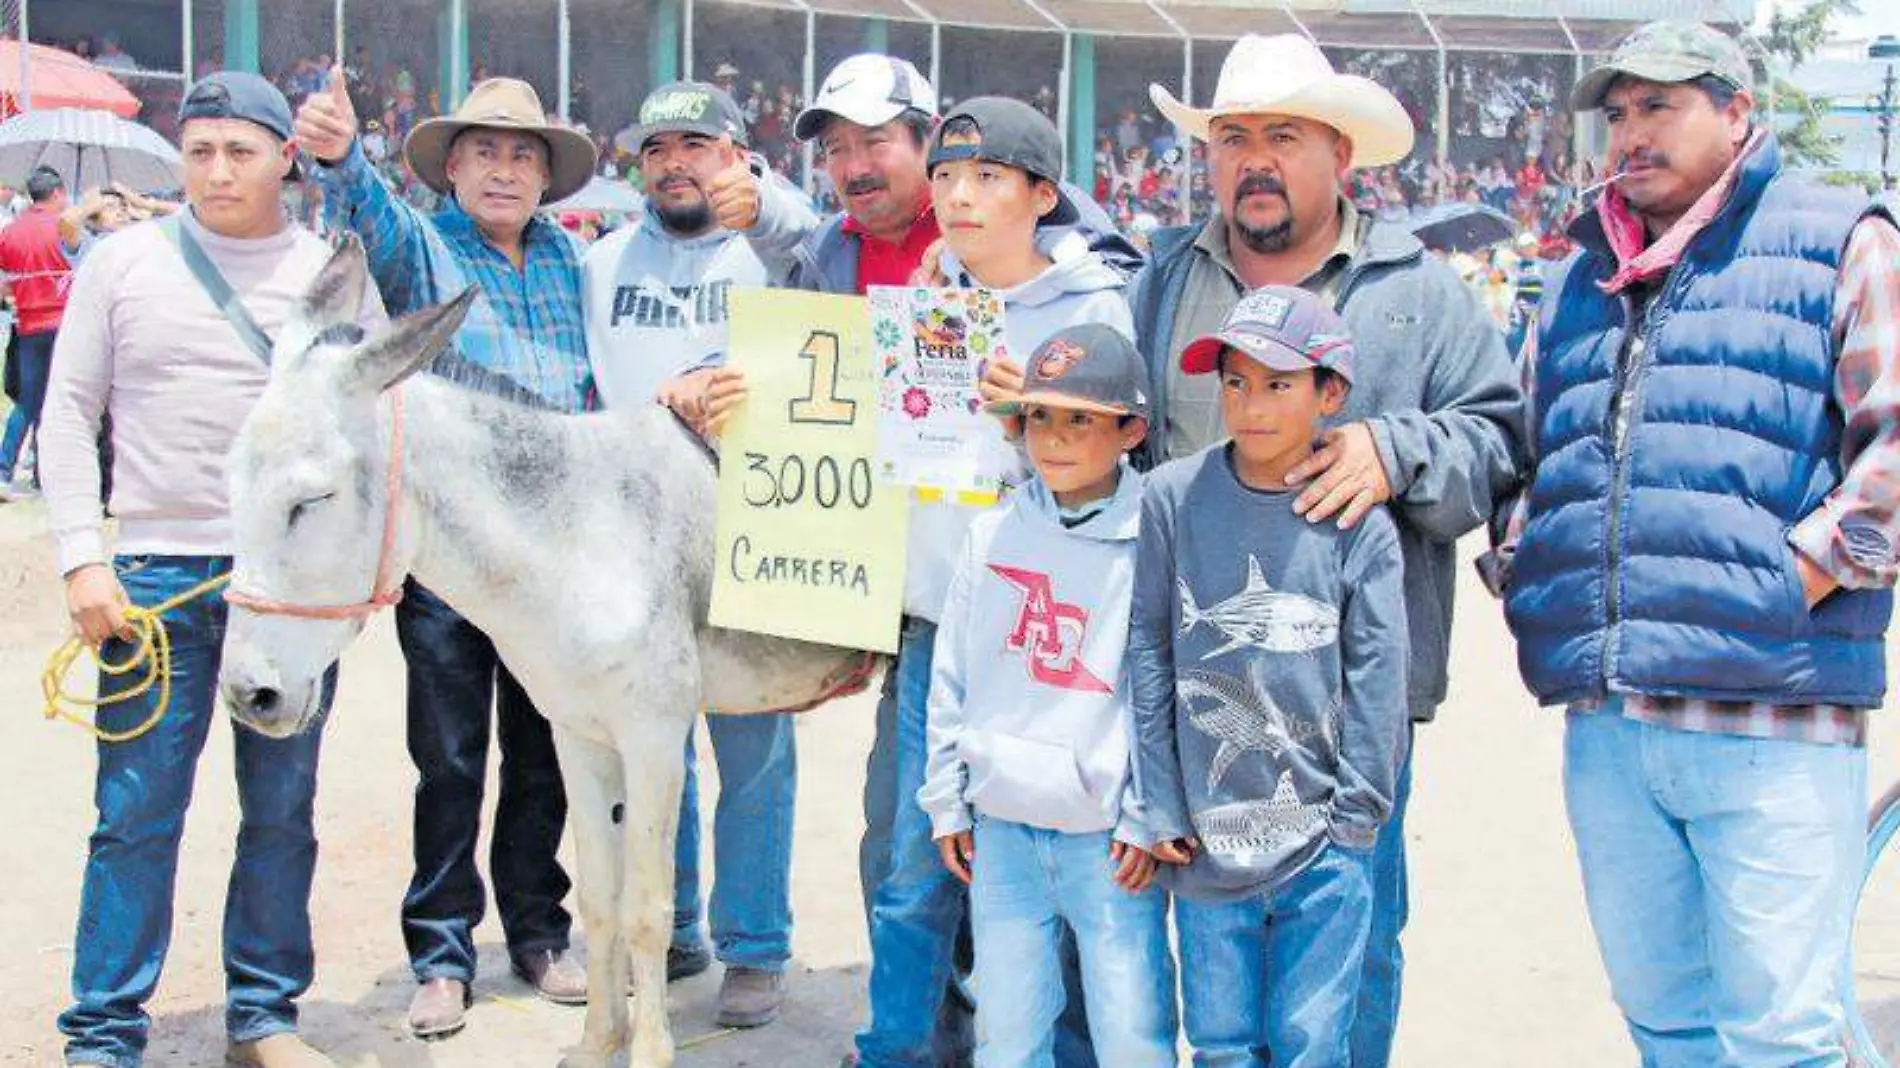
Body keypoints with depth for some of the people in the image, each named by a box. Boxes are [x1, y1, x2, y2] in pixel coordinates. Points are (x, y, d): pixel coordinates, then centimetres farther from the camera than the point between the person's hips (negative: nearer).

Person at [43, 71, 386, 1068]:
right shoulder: (124, 260, 4)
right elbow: (68, 414, 5)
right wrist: (84, 559, -4)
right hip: (157, 570, -1)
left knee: (282, 808, 9)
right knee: (136, 812, 1)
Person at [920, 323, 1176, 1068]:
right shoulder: (993, 535, 5)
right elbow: (952, 677, 9)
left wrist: (1146, 818, -9)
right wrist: (947, 803, 8)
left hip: (1108, 838, -4)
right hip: (1001, 830, 4)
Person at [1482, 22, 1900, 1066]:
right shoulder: (1575, 284, 21)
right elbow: (1519, 452, 27)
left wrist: (1796, 581, -12)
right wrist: (1520, 575, 11)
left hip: (1772, 718, -5)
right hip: (1602, 721, 6)